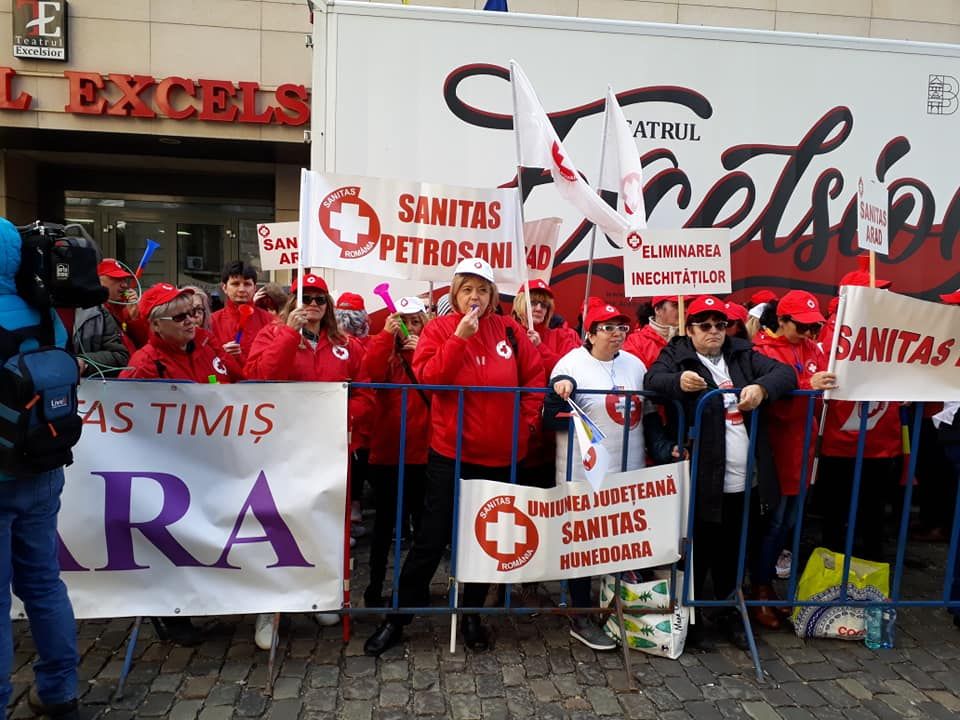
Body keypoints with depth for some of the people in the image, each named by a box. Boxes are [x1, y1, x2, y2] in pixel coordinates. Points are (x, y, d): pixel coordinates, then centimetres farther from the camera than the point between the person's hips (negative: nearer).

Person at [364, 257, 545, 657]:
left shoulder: (509, 330, 3)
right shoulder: (439, 329, -2)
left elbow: (535, 377, 7)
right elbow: (428, 377, -16)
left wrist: (525, 421, -1)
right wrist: (459, 337, -21)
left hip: (500, 454, 3)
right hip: (450, 451, -2)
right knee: (432, 537, 4)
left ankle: (472, 613, 35)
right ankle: (398, 617, 21)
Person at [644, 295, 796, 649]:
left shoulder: (743, 354, 12)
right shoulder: (677, 355, -1)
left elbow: (785, 372, 5)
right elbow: (652, 379, -17)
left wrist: (762, 387, -16)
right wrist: (678, 381, -39)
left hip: (745, 479, 5)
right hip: (702, 479, -4)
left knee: (734, 552, 17)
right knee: (698, 550, 6)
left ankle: (729, 613, 35)